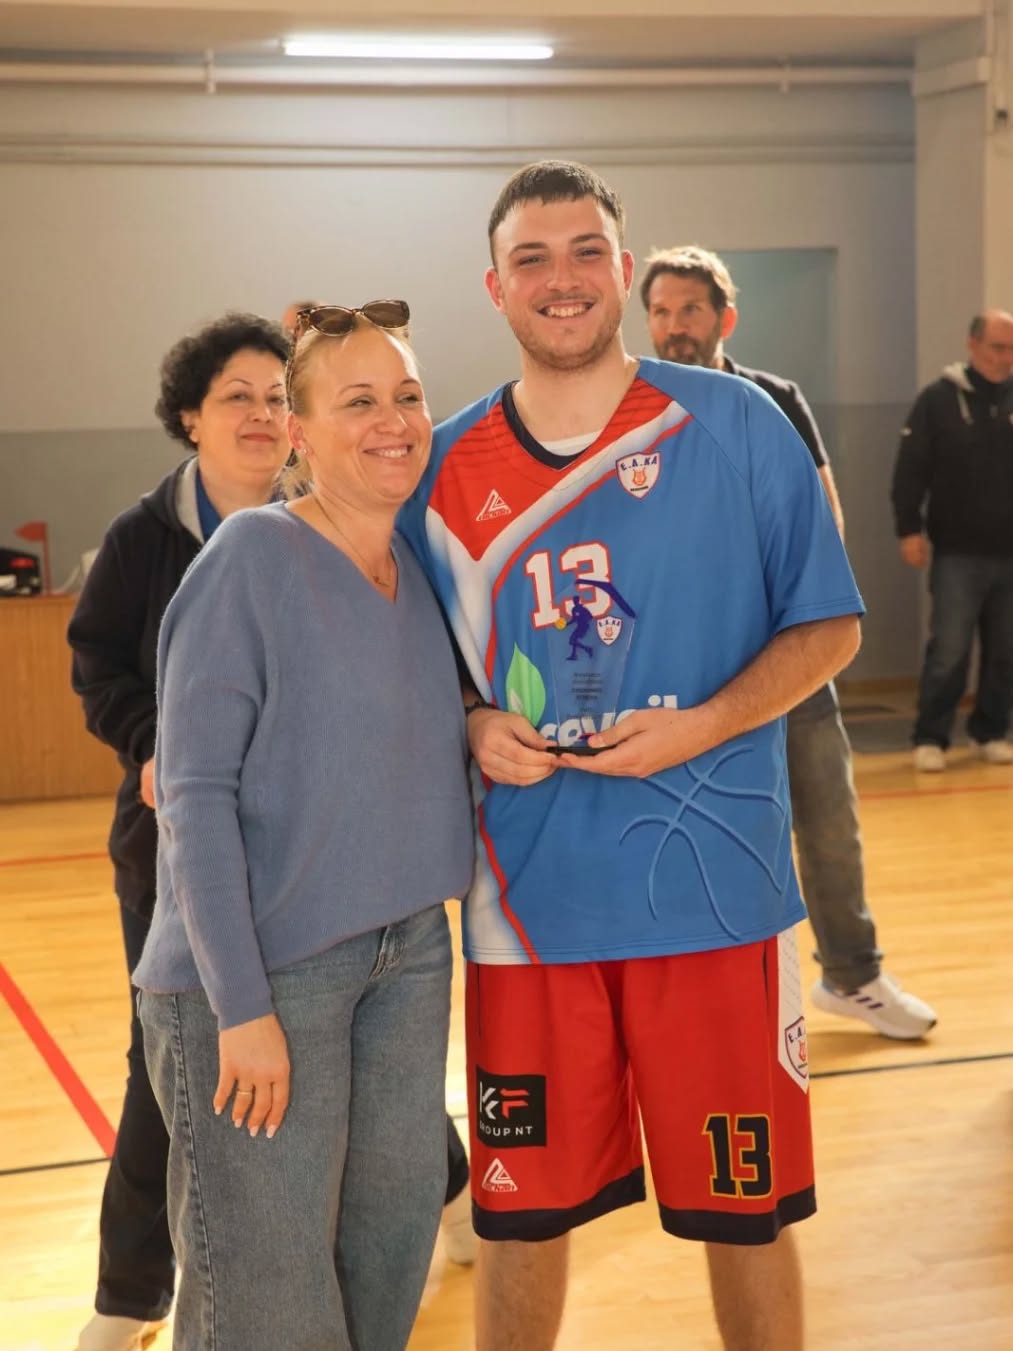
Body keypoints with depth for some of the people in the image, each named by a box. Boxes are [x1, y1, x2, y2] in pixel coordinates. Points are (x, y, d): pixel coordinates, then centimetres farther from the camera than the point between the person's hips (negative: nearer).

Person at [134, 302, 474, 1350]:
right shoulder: (251, 558, -13)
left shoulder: (425, 572, 7)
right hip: (264, 964, -6)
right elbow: (194, 791, -15)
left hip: (408, 954, 7)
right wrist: (242, 1005, -18)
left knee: (391, 1258, 15)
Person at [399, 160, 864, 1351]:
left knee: (744, 1207, 9)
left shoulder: (734, 426, -3)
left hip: (713, 892, -2)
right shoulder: (447, 467, 5)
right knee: (519, 1210, 12)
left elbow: (827, 628, 0)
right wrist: (474, 730, -7)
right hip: (526, 899, 2)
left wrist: (698, 727, -15)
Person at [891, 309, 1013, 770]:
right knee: (949, 648, -5)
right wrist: (909, 529, -9)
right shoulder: (938, 399, -2)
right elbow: (910, 470, -3)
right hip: (958, 552, -3)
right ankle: (930, 738, 3)